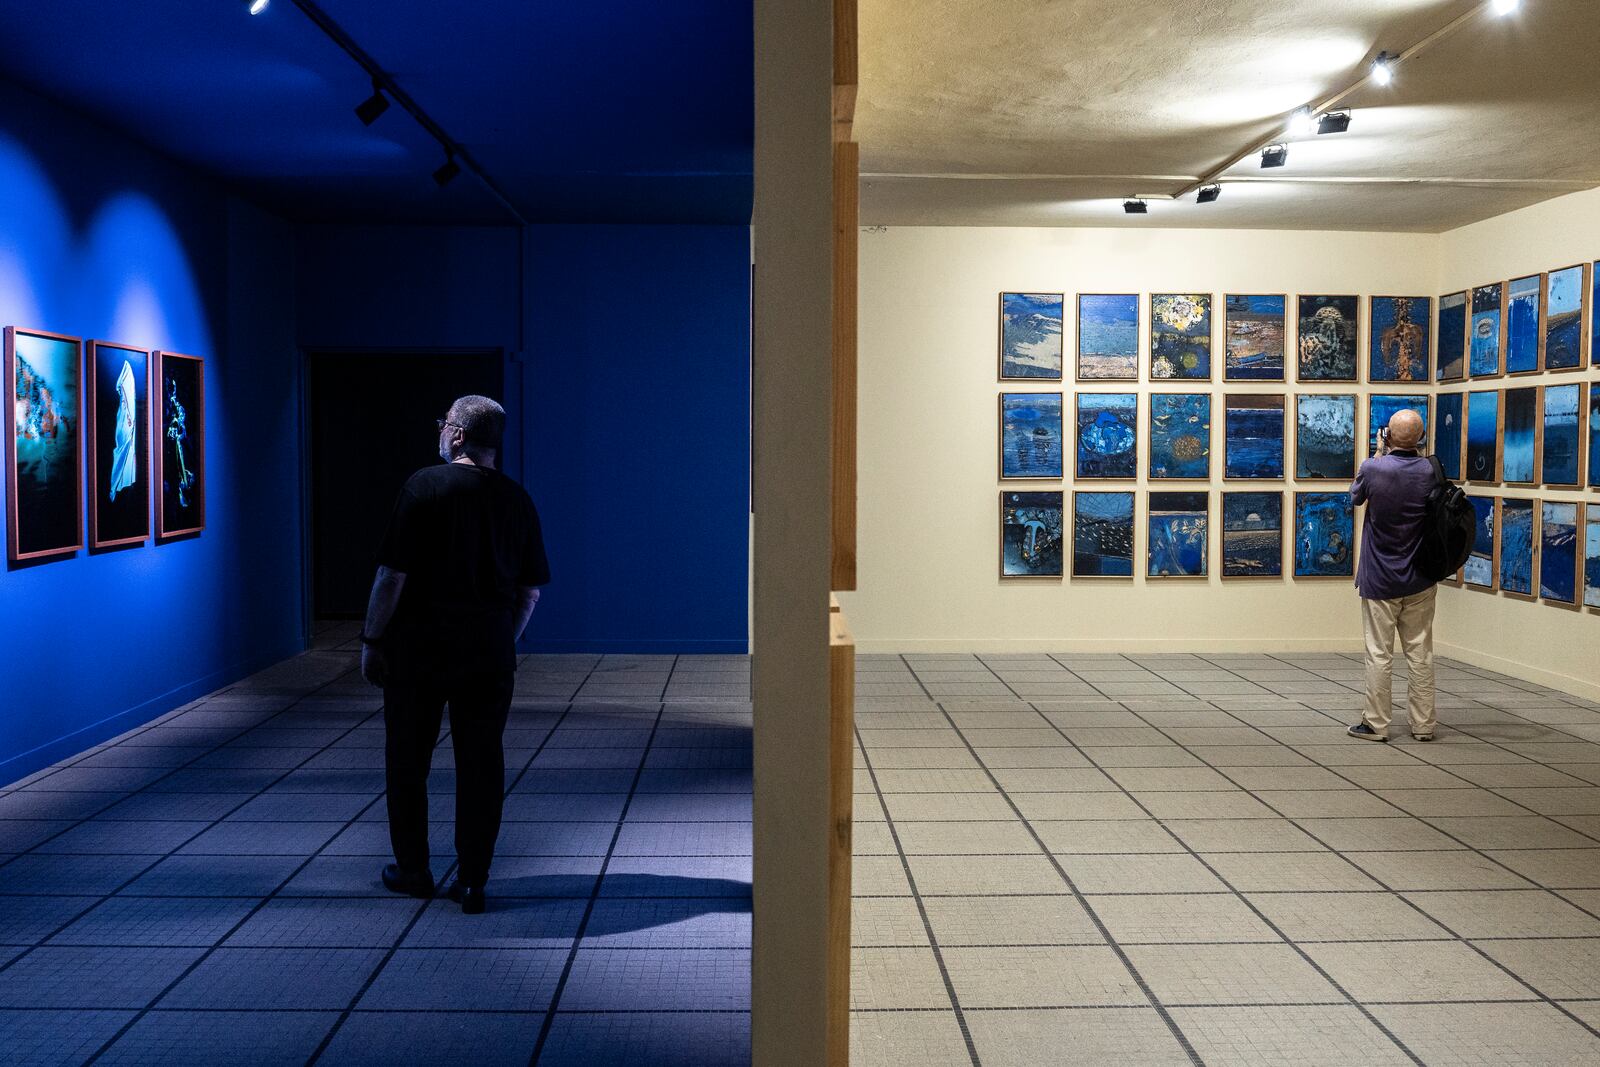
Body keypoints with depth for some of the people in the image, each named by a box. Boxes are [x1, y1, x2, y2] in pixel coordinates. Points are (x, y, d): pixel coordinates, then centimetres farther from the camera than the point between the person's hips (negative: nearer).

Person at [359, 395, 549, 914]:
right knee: (481, 765, 7)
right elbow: (531, 591, 8)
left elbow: (393, 574, -12)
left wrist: (372, 640, -3)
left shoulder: (425, 486, -9)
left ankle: (413, 870, 23)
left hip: (419, 643, -3)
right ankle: (472, 882, 9)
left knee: (407, 761, 12)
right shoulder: (517, 500, 5)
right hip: (490, 650, 3)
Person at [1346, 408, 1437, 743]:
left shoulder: (1373, 469, -16)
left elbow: (1355, 497, 6)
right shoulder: (1430, 470, -8)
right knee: (1421, 653, 10)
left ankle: (1376, 724, 8)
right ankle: (1423, 724, 16)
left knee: (1379, 653, 3)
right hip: (1420, 580, 3)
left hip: (1380, 579, -3)